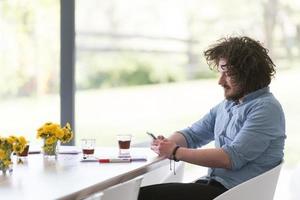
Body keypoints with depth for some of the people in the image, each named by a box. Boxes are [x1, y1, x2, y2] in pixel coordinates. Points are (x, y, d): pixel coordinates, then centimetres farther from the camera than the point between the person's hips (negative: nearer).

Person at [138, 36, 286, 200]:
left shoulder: (266, 108, -10)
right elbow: (192, 135, 23)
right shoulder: (227, 105, 18)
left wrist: (175, 152, -15)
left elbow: (231, 158, -18)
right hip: (213, 184, 8)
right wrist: (166, 143, -1)